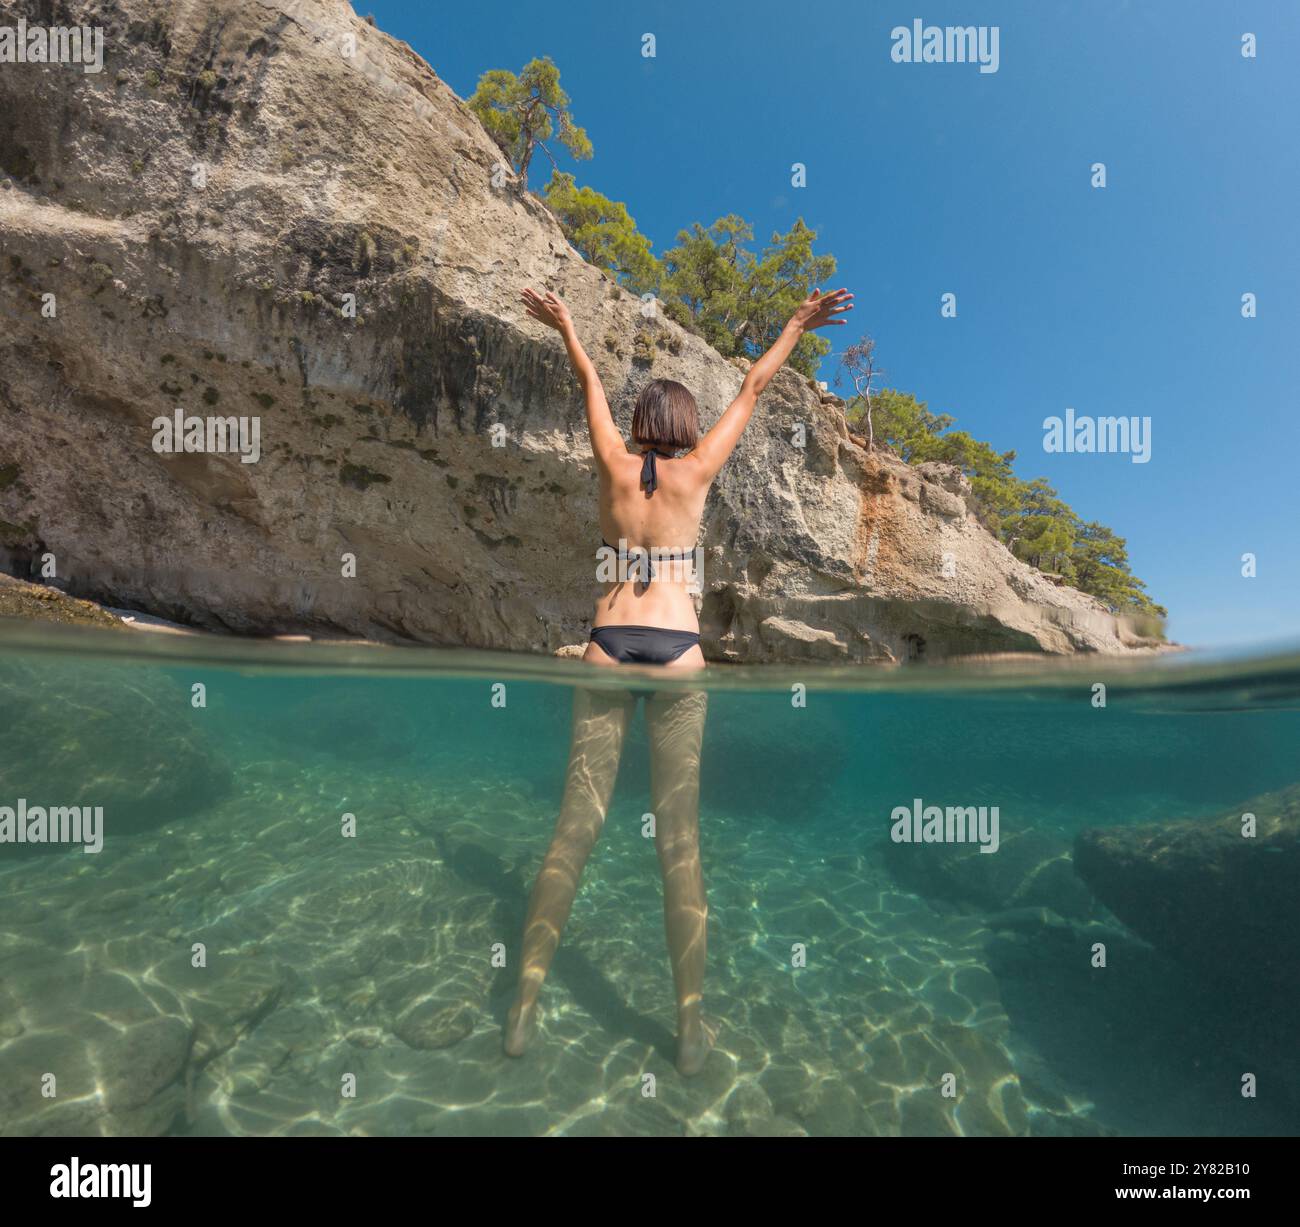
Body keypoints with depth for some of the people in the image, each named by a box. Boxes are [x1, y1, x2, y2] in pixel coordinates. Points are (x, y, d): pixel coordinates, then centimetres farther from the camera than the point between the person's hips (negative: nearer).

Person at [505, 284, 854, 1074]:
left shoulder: (615, 466, 8)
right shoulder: (696, 471, 4)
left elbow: (592, 383, 25)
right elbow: (753, 390, 16)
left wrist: (566, 327, 42)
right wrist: (798, 326, 30)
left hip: (610, 645, 2)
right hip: (676, 648, -1)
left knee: (577, 822, 4)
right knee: (679, 831, 1)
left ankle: (526, 1007, 9)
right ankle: (692, 1026, 9)